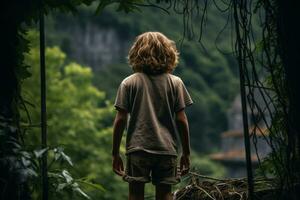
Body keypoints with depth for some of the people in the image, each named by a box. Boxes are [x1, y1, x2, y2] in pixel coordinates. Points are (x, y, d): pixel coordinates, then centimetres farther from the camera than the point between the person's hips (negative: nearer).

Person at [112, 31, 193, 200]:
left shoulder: (129, 83, -1)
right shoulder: (175, 83, 0)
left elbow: (120, 120, -3)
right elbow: (181, 120, -1)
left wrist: (115, 153, 5)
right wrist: (186, 153, 7)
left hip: (137, 149, -1)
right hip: (167, 149, 1)